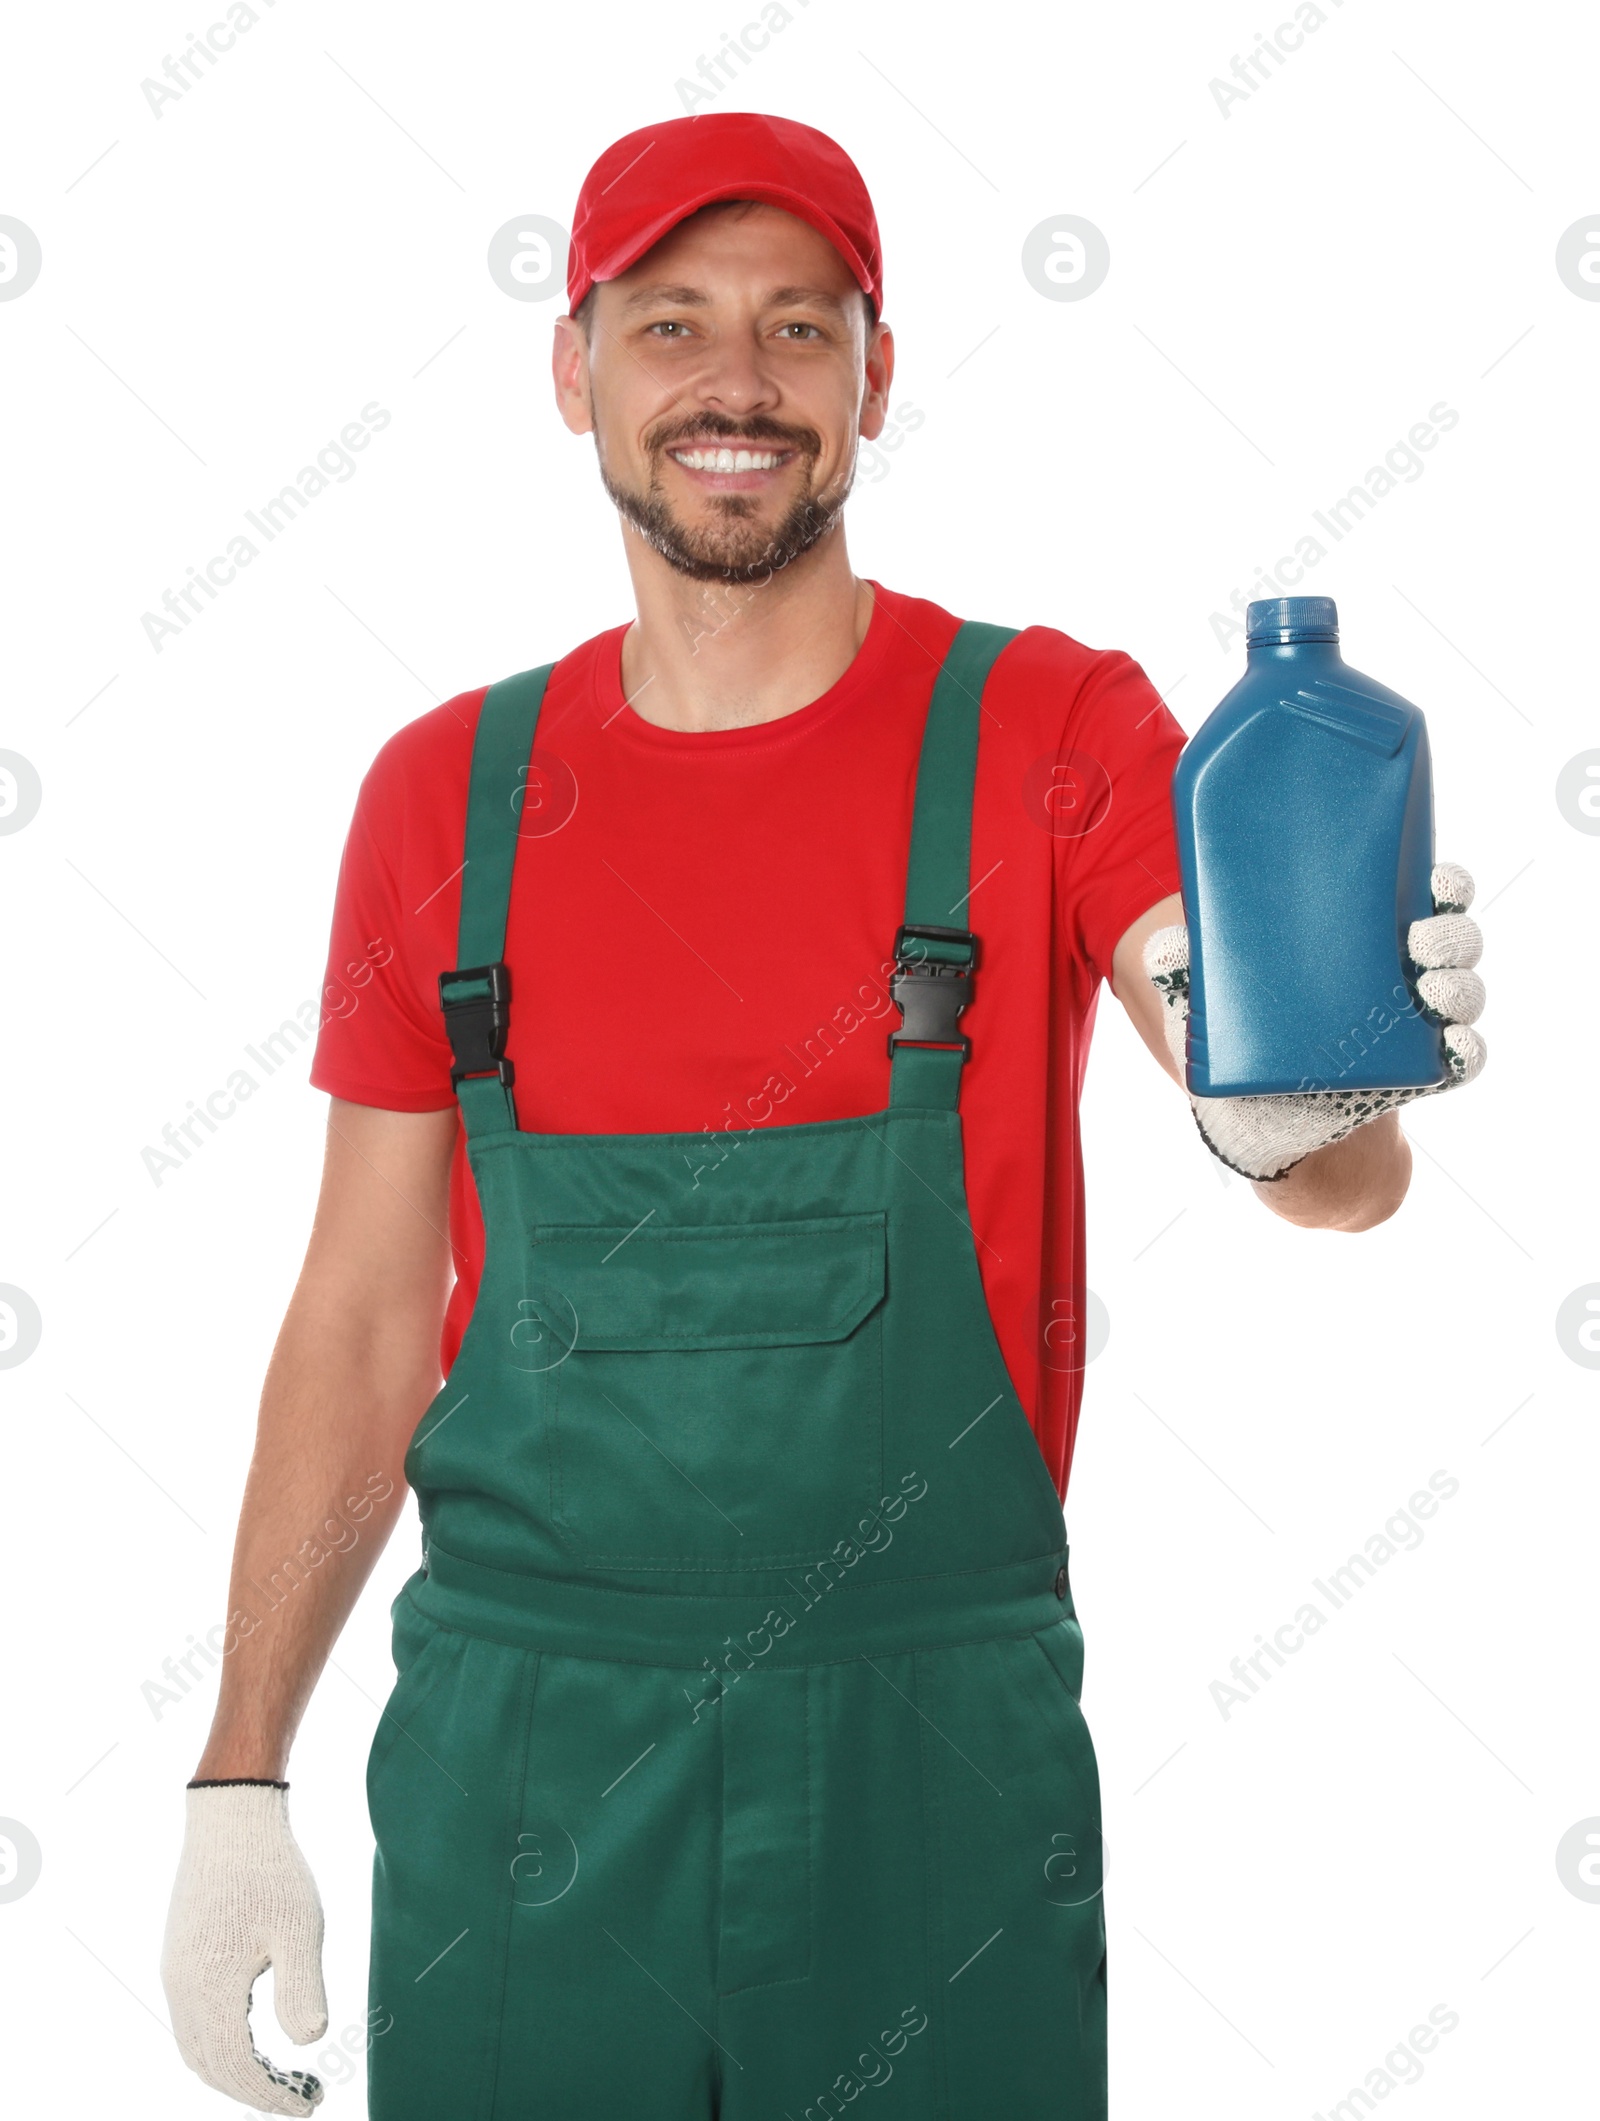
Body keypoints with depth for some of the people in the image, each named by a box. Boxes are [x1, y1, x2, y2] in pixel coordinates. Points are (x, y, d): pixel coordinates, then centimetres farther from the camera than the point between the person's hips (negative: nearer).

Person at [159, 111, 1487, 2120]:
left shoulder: (1047, 733, -4)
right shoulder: (445, 792, 4)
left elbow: (1337, 1173, -16)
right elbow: (362, 1315, 8)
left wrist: (1299, 1109, -40)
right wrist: (237, 1783, 4)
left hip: (934, 1751, -1)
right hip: (517, 1761, 2)